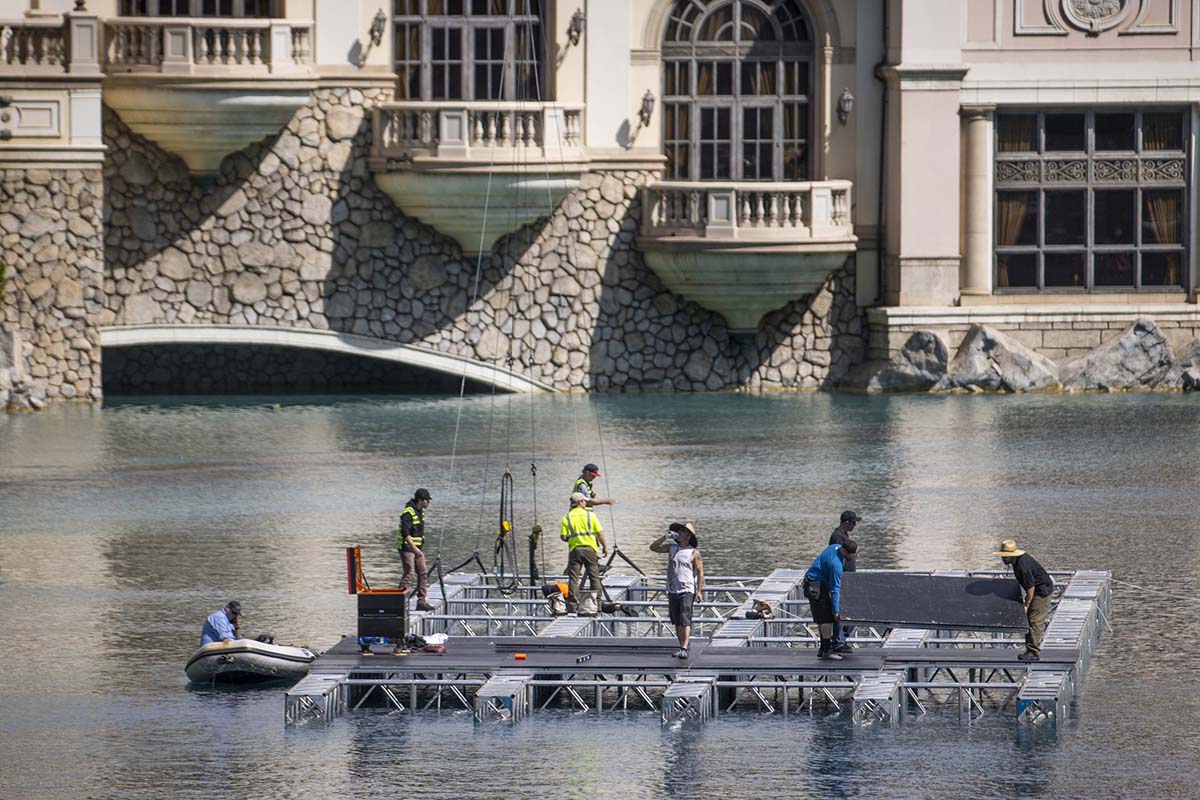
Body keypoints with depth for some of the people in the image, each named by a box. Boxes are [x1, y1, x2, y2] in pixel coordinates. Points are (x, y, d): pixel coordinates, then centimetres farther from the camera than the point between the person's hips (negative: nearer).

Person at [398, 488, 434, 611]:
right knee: (409, 573, -14)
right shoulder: (408, 513, -18)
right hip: (407, 547, -9)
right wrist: (414, 548, -29)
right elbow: (405, 533, -25)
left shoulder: (420, 511, 12)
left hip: (417, 548, 9)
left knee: (422, 573, 7)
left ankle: (421, 601, 11)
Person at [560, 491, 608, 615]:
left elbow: (563, 537, -3)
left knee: (573, 578, 1)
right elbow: (600, 533, -2)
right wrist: (605, 546, 9)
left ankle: (572, 606, -6)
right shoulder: (590, 515, -2)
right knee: (594, 577, 10)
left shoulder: (567, 518, 1)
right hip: (590, 548, -1)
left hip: (575, 549, 1)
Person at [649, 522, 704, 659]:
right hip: (672, 590, 6)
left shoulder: (693, 552, -3)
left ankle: (684, 649, -21)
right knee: (677, 622, 9)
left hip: (687, 591, -6)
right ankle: (681, 646, 18)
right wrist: (665, 537, 0)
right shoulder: (672, 548, 11)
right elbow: (653, 547, 13)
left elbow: (700, 572, -4)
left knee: (685, 621, -15)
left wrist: (699, 591, -10)